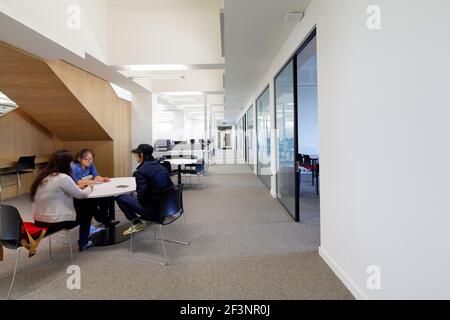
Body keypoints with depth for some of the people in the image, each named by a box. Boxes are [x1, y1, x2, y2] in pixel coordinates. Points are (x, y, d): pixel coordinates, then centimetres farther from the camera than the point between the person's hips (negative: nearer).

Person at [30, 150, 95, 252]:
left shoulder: (43, 176, 6)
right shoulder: (63, 177, -18)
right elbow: (81, 195, -9)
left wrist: (76, 187, 18)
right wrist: (89, 188, 11)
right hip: (53, 223, -8)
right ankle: (83, 243, 26)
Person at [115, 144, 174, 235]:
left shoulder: (141, 171, -16)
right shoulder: (162, 167, 4)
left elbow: (142, 195, -20)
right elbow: (171, 186, 7)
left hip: (152, 210, -7)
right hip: (165, 206, 7)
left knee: (119, 197, 6)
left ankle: (137, 223, 14)